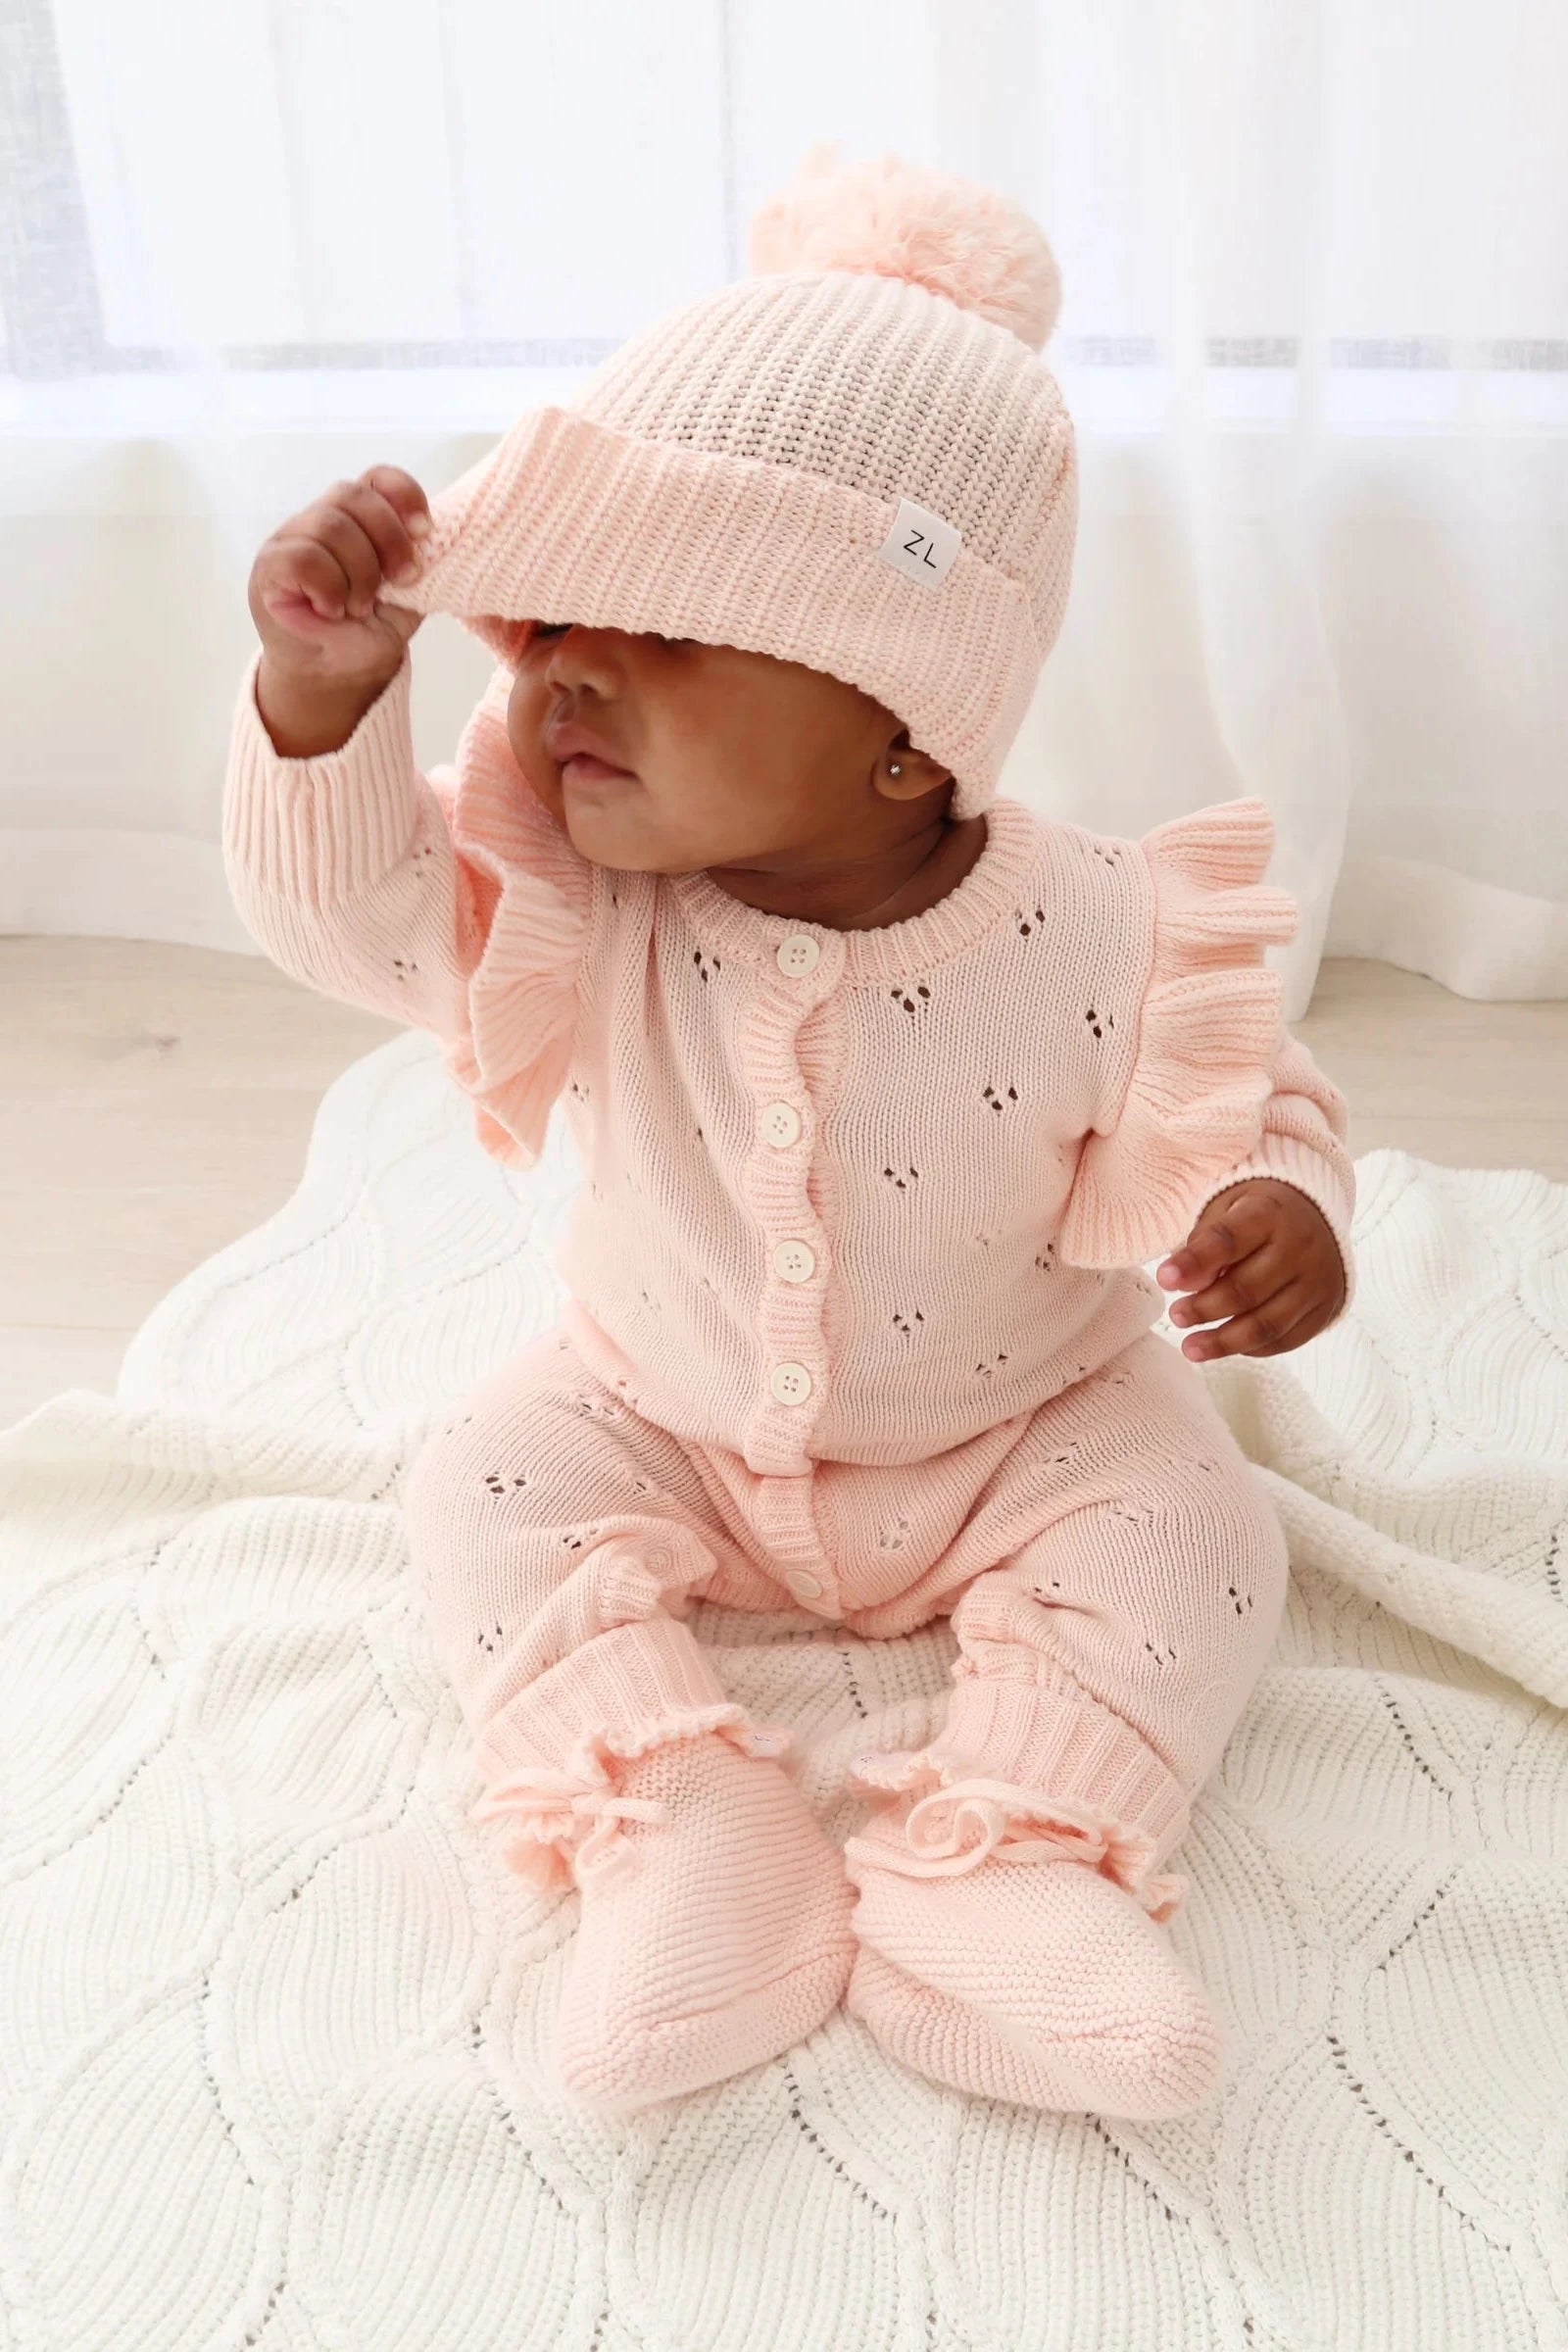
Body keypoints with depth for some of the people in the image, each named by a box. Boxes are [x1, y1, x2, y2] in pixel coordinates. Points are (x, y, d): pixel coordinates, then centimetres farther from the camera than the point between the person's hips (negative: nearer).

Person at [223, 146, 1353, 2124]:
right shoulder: (577, 904, -19)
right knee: (484, 1487, -14)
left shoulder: (1094, 940, -25)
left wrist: (1277, 1204, -35)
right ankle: (683, 1840, -17)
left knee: (1194, 1535, -19)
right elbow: (351, 915, -21)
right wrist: (320, 698, -39)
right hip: (665, 1426, 2)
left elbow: (1233, 1110, -12)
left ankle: (1009, 1863, -16)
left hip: (1019, 1440, -1)